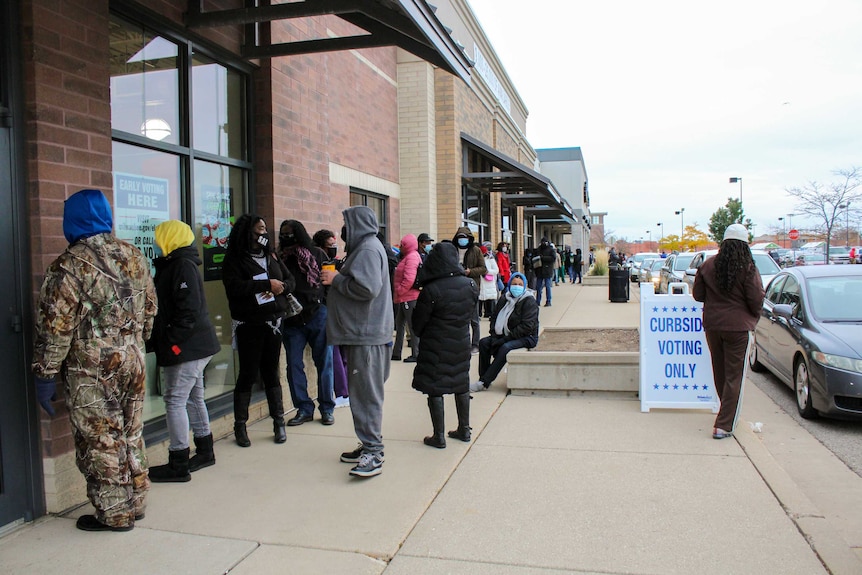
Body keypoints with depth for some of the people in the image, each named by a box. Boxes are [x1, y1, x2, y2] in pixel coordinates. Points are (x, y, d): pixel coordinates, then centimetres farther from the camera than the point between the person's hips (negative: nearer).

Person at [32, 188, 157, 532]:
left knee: (100, 443, 6)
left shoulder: (69, 266, -14)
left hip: (91, 372, -6)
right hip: (132, 363, 6)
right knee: (131, 435, 17)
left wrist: (45, 375, -7)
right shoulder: (134, 256, 5)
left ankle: (115, 514, 17)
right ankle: (135, 503, 30)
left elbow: (54, 328, -14)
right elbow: (150, 310, 13)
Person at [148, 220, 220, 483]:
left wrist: (171, 342, -22)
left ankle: (178, 465, 1)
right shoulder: (176, 264, 17)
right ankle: (205, 451, 30)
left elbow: (188, 310, -23)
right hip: (195, 347, 10)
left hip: (187, 348, -10)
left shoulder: (182, 266, -15)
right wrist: (158, 341, 17)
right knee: (193, 398, 18)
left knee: (175, 400, -6)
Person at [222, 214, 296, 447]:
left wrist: (282, 287, -12)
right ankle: (240, 427, 11)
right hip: (249, 325, -4)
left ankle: (279, 422, 17)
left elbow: (290, 280, 11)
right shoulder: (234, 259, -4)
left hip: (273, 322, 5)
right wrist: (267, 284, -20)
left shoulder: (271, 256, 12)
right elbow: (234, 287, -19)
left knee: (271, 372, 11)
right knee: (248, 374, 0)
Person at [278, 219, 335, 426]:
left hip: (318, 316, -3)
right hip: (291, 319, 3)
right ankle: (304, 408, 18)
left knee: (324, 362, 4)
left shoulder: (317, 254, 0)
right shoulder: (280, 258, 7)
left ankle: (327, 408, 16)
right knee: (294, 365, 5)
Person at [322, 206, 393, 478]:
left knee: (366, 394, -8)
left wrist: (336, 279, -13)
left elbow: (366, 288, -26)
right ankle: (369, 446, 23)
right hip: (361, 333, 11)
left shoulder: (368, 249, -13)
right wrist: (338, 279, 9)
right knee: (362, 393, 14)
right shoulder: (364, 247, 20)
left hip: (367, 336, -11)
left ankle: (373, 454, -3)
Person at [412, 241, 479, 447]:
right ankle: (464, 430, 28)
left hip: (436, 347, -5)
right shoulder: (470, 285, -6)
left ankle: (439, 436, 9)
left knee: (435, 389, 4)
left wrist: (423, 336, 10)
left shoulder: (431, 290, -20)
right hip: (461, 343, 5)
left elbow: (418, 322, -10)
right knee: (461, 385, 17)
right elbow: (470, 314, 7)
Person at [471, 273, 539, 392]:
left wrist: (505, 339, -22)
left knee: (505, 348, -32)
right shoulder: (504, 299, 7)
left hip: (526, 338, -7)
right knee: (483, 343, -12)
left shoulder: (529, 302, -13)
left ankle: (484, 382, -29)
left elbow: (527, 326, -21)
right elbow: (494, 317, 13)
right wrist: (494, 335, -6)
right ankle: (483, 377, -10)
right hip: (506, 335, 7)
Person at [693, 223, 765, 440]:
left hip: (712, 325, 4)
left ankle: (728, 413, 37)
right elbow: (756, 299, -11)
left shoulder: (707, 266, -1)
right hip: (739, 327, -4)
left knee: (720, 372, 19)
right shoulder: (748, 268, -12)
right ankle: (724, 425, -4)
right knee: (734, 377, 0)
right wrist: (754, 317, 8)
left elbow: (698, 294, 4)